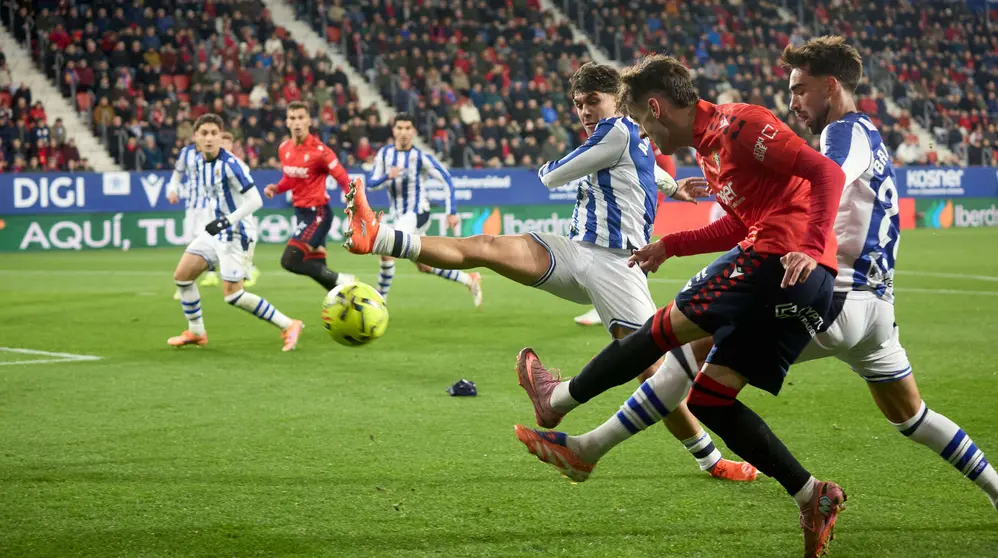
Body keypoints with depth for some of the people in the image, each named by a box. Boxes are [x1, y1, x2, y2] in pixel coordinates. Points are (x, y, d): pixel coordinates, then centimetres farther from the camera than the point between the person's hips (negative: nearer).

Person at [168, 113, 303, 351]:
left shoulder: (230, 165, -21)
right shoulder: (198, 161, 4)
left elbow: (255, 201, -23)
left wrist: (226, 221, -28)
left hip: (236, 234, -8)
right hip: (215, 231, 8)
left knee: (233, 295, -12)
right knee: (182, 276, 7)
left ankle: (288, 326, -4)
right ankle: (196, 332, 23)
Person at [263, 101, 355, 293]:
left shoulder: (319, 151, -17)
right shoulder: (284, 149, 3)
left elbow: (344, 180, -14)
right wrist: (276, 188, -1)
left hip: (317, 213, -8)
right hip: (301, 212, 8)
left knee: (289, 260, -18)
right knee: (317, 268, 9)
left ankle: (342, 281, -6)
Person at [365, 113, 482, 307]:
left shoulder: (421, 157, -12)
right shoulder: (384, 153, 1)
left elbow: (446, 179, -9)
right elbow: (370, 184, -1)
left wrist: (452, 211, -13)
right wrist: (387, 177, -22)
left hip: (417, 214, -6)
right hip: (400, 216, 6)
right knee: (425, 267, 12)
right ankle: (470, 280, 28)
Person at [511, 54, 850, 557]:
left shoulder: (736, 124, -9)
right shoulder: (709, 147, 23)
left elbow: (825, 171, -17)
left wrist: (810, 247, -27)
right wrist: (668, 246, 36)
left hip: (779, 262, -10)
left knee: (668, 326, -1)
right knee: (710, 398, 6)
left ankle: (559, 398, 15)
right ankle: (812, 499, 3)